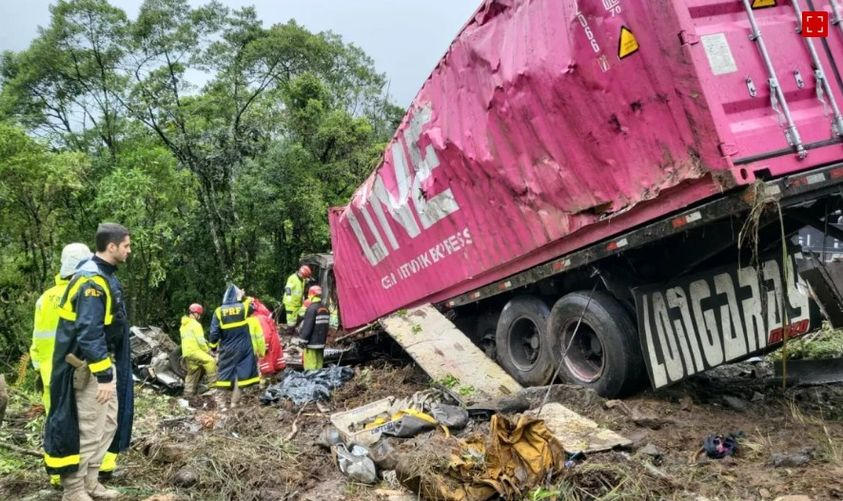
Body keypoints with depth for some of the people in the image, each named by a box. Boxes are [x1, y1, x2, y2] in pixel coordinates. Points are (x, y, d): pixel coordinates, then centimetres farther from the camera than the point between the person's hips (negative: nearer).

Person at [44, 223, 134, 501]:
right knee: (89, 429, -1)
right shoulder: (92, 280, -21)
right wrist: (103, 375, -24)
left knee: (108, 423, 16)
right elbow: (89, 333, -26)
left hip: (104, 361, 10)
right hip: (90, 366, -10)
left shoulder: (104, 276, 10)